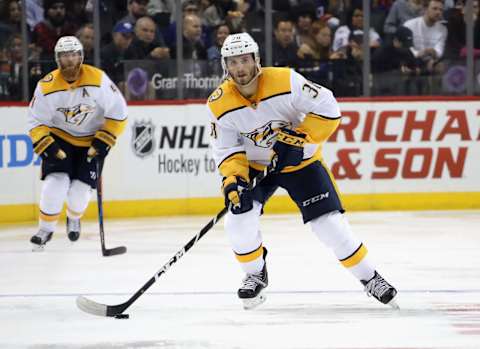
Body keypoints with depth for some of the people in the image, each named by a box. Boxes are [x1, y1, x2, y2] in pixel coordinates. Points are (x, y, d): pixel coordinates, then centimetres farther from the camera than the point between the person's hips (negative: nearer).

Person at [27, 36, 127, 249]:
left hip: (92, 141, 0)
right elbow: (36, 121, -8)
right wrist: (47, 146, -21)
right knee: (56, 182, -17)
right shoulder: (47, 86, -17)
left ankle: (74, 219, 27)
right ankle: (45, 229, 1)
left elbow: (118, 112, -13)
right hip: (60, 138, 0)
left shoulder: (98, 80, -21)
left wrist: (104, 141, -17)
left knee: (81, 188, -7)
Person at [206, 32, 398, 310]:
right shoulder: (220, 104, -17)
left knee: (329, 222, -11)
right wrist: (233, 180, -25)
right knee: (239, 217, -19)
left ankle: (369, 277, 7)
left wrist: (299, 140, -28)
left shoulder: (285, 81, -27)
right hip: (255, 166, 2)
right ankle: (256, 275, 7)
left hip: (300, 160, -2)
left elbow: (328, 109, -22)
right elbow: (226, 149, -8)